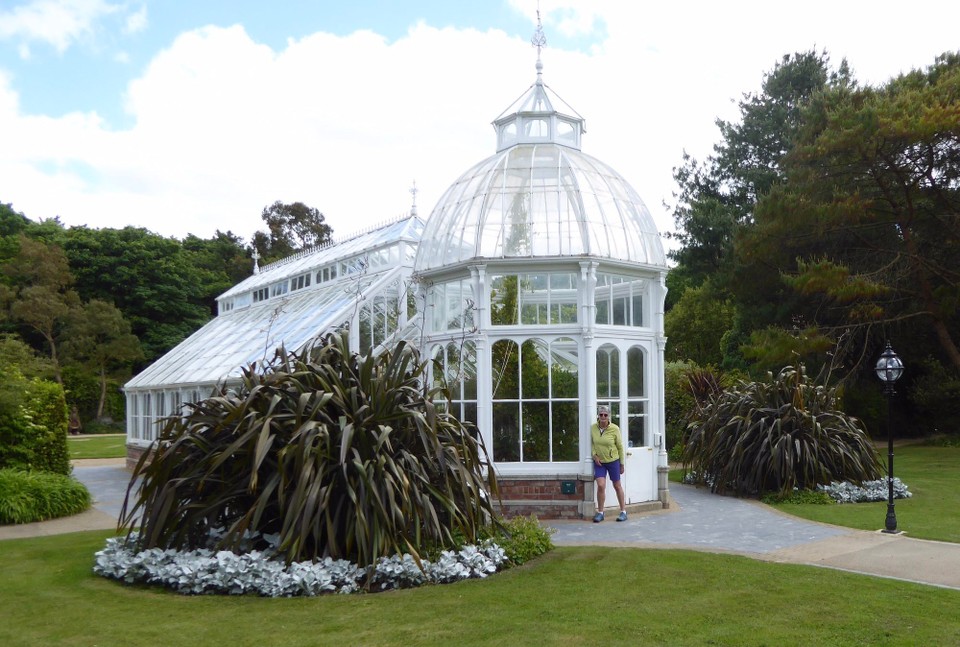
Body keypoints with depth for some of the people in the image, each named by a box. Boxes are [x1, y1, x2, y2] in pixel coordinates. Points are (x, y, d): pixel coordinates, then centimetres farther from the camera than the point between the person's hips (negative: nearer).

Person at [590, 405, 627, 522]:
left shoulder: (614, 429, -13)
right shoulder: (593, 428, -6)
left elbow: (620, 447, -4)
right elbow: (591, 443, 9)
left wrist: (622, 464, 0)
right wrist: (594, 455, -8)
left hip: (613, 461, -1)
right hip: (599, 461, 1)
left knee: (617, 486, 10)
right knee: (601, 485, -10)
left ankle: (623, 511, 23)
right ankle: (600, 512, 4)